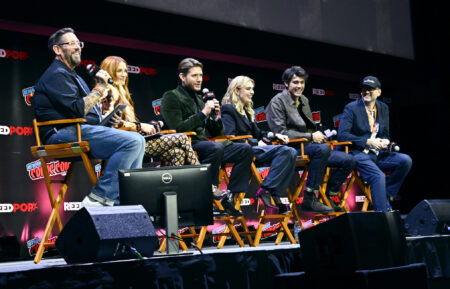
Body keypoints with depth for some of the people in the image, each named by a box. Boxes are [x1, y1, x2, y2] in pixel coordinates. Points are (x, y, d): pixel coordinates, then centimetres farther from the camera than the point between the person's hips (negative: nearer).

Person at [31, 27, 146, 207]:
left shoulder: (73, 76, 28)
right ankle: (100, 198, -24)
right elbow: (76, 110, -18)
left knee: (138, 141, 6)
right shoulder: (57, 75, -6)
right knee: (132, 142, -24)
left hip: (83, 130, 11)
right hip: (65, 133, -11)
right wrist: (99, 89, -9)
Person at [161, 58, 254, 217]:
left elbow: (216, 132, 24)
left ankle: (229, 197, -16)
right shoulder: (171, 97, 1)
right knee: (216, 147, -37)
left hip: (204, 145, 8)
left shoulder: (199, 99, 24)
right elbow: (177, 128, -15)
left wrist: (215, 118, 3)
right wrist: (203, 113, -13)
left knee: (245, 149, -8)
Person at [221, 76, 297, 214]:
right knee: (284, 151, -28)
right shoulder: (228, 109, 0)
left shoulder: (247, 110, 27)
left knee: (291, 152, -18)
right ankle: (265, 191, -29)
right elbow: (230, 136, -12)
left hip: (254, 147, 8)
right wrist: (256, 143, -13)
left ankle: (276, 195, -24)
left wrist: (274, 135, 8)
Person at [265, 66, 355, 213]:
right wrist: (311, 136, -14)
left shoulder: (304, 100, 20)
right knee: (323, 148, -37)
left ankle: (329, 197, 6)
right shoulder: (278, 101, -5)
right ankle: (309, 199, -35)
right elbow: (280, 132, -15)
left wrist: (318, 135, 5)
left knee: (348, 160, -5)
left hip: (308, 146, 8)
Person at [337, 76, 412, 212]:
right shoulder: (351, 108, -4)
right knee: (378, 176, -30)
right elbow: (342, 135, -13)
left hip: (378, 154, 6)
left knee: (405, 160, -16)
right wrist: (367, 142, -19)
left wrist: (385, 141, -5)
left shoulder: (383, 108, 13)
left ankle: (386, 195, -8)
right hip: (359, 154, -6)